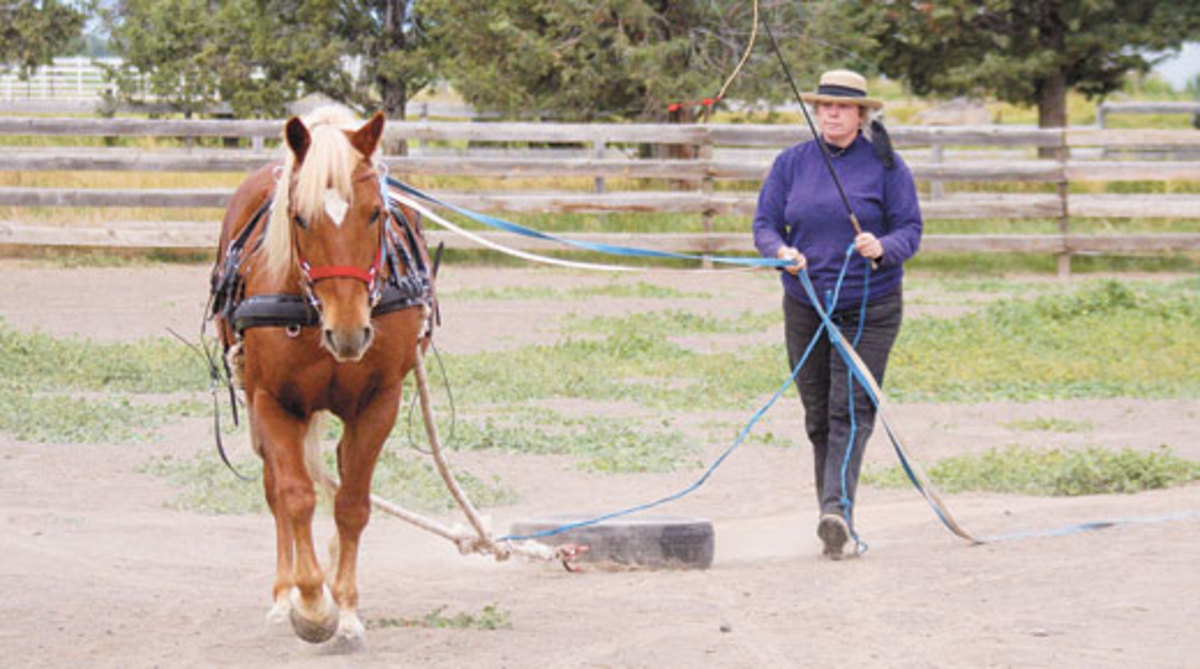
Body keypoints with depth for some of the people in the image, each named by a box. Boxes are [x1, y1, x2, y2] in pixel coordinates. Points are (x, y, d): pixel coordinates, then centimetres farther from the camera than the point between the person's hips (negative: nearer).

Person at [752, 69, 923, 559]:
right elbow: (764, 224, 5)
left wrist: (882, 248, -25)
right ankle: (834, 520, 14)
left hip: (869, 307, -4)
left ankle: (837, 509, -24)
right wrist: (781, 252, -18)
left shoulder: (885, 166, -2)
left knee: (851, 411, -14)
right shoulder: (792, 164, 7)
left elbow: (910, 229, -3)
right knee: (818, 416, 6)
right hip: (805, 306, 4)